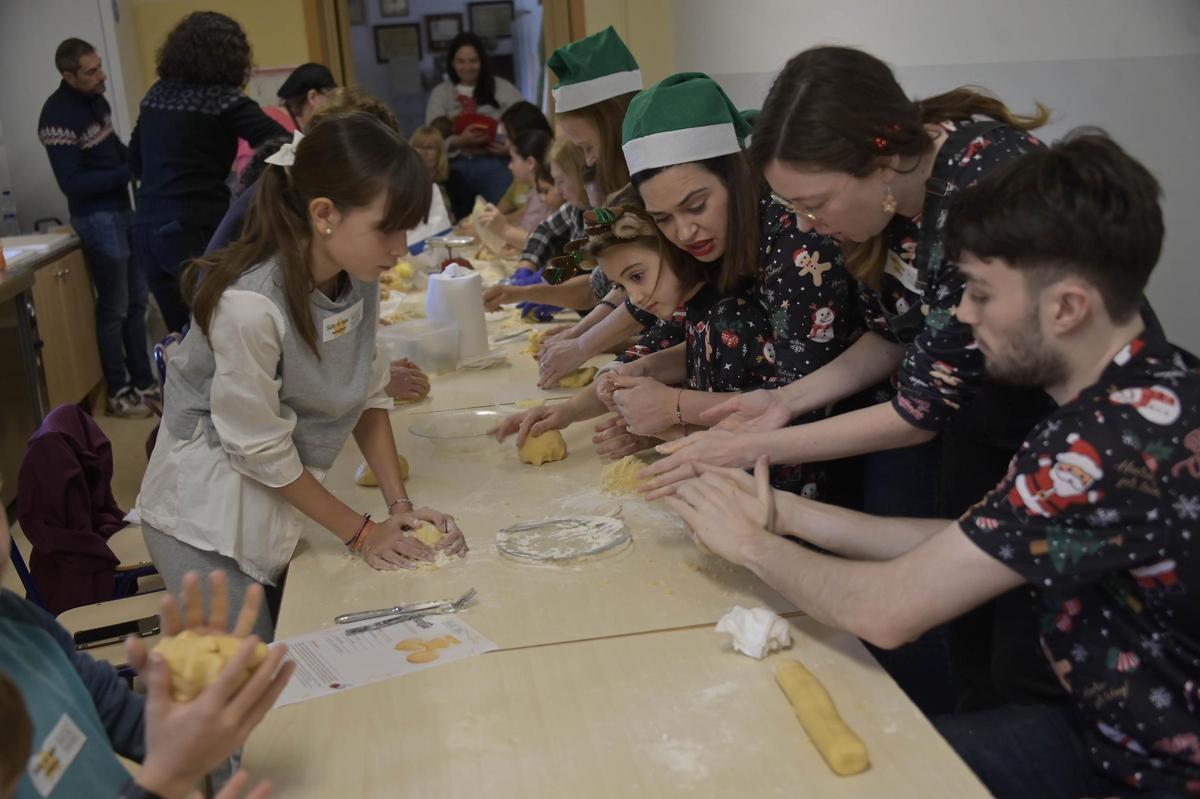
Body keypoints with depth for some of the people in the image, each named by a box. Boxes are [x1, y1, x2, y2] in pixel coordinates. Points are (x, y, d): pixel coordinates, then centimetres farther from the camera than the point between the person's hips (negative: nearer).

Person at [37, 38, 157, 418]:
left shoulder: (96, 100, 6)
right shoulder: (58, 116, -19)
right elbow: (71, 183, -22)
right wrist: (129, 172, -25)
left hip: (121, 208, 9)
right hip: (97, 217, -9)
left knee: (137, 300, 14)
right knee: (114, 307, 0)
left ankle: (143, 382, 26)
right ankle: (117, 394, 14)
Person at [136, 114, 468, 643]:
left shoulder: (358, 279, -8)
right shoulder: (249, 306, -30)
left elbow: (369, 395, 2)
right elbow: (261, 450, -21)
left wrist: (400, 506, -5)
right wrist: (362, 533, -11)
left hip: (287, 499, 7)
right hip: (209, 518, -6)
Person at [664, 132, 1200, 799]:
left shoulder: (1120, 442, -31)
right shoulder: (1146, 389, 0)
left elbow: (886, 610, -27)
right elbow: (965, 546, 3)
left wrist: (752, 543, -9)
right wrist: (787, 513, 0)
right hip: (1111, 730, 8)